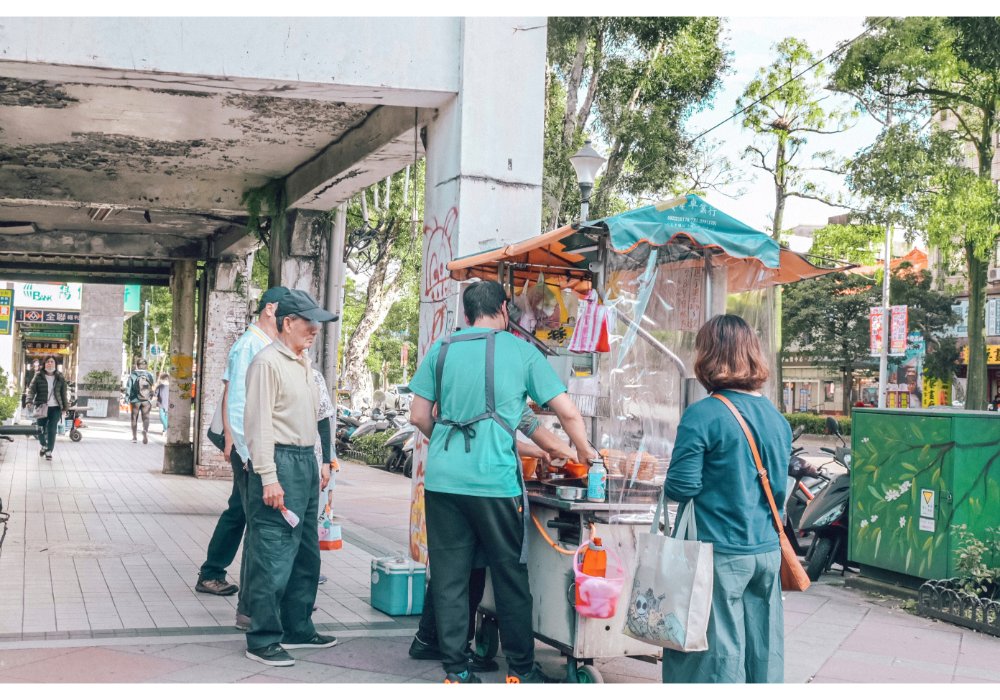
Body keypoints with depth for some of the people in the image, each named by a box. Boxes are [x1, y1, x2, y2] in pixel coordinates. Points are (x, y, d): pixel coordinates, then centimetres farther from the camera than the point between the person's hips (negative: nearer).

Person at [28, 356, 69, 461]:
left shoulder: (60, 378, 5)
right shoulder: (38, 376, 2)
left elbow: (63, 393, 8)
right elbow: (31, 389, -3)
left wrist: (65, 407, 6)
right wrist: (29, 401, -18)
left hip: (55, 408, 0)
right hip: (41, 407, 0)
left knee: (52, 430, -4)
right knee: (40, 429, 3)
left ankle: (49, 451, 7)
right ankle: (44, 445, 31)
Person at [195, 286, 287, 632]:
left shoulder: (272, 347, 13)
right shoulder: (249, 345, -12)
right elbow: (237, 404, -15)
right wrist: (249, 453, -19)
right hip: (250, 445, -8)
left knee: (238, 511, 19)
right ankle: (249, 608, -4)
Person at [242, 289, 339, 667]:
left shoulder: (303, 362, 16)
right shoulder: (268, 362, -11)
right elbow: (259, 423, -16)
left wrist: (316, 465, 18)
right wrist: (268, 477, -21)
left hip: (306, 462, 10)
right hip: (280, 463, -9)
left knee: (306, 555, 15)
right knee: (274, 557, -7)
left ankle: (297, 629, 26)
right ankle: (262, 640, 1)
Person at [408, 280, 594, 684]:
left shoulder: (442, 349, 9)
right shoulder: (522, 352, 4)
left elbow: (419, 416, 9)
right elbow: (567, 412, 5)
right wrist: (585, 451, 22)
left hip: (442, 479, 2)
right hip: (495, 481, -2)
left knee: (449, 577, 8)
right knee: (510, 577, 10)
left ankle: (455, 670, 12)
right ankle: (520, 669, 18)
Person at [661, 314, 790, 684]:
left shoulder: (703, 416, -15)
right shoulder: (777, 417, 5)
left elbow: (681, 487, -14)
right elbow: (779, 485, 13)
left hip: (721, 553, -6)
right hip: (768, 549, 6)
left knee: (719, 650, 4)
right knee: (764, 650, 13)